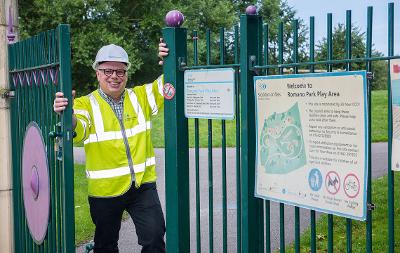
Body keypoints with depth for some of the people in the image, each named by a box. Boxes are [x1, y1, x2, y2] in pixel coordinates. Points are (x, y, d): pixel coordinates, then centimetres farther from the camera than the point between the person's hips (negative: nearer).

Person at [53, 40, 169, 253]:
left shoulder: (140, 96, 6)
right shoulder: (86, 104, -4)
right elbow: (78, 132, -21)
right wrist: (68, 116, -44)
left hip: (143, 184, 1)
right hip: (105, 188, -1)